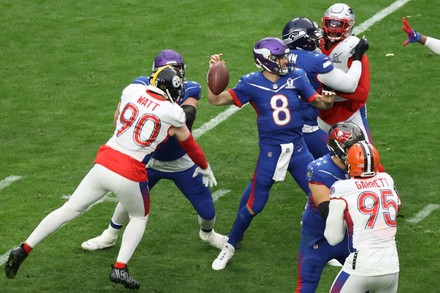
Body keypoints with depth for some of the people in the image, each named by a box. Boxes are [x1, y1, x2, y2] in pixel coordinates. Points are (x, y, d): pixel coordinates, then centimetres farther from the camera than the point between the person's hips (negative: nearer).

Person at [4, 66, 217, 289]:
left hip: (103, 164, 3)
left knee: (70, 210, 17)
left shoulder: (133, 91, 3)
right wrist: (205, 168, 29)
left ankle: (23, 250, 17)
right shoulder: (173, 114, -6)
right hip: (130, 175, -3)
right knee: (140, 218, 25)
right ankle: (120, 268, 11)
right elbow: (189, 144, 12)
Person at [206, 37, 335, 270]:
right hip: (270, 150, -3)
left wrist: (327, 101, -19)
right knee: (254, 205, 2)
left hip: (297, 148, 3)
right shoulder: (252, 84, -8)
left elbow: (318, 103, 4)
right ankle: (230, 247, 24)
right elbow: (215, 100, -9)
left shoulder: (295, 78, -2)